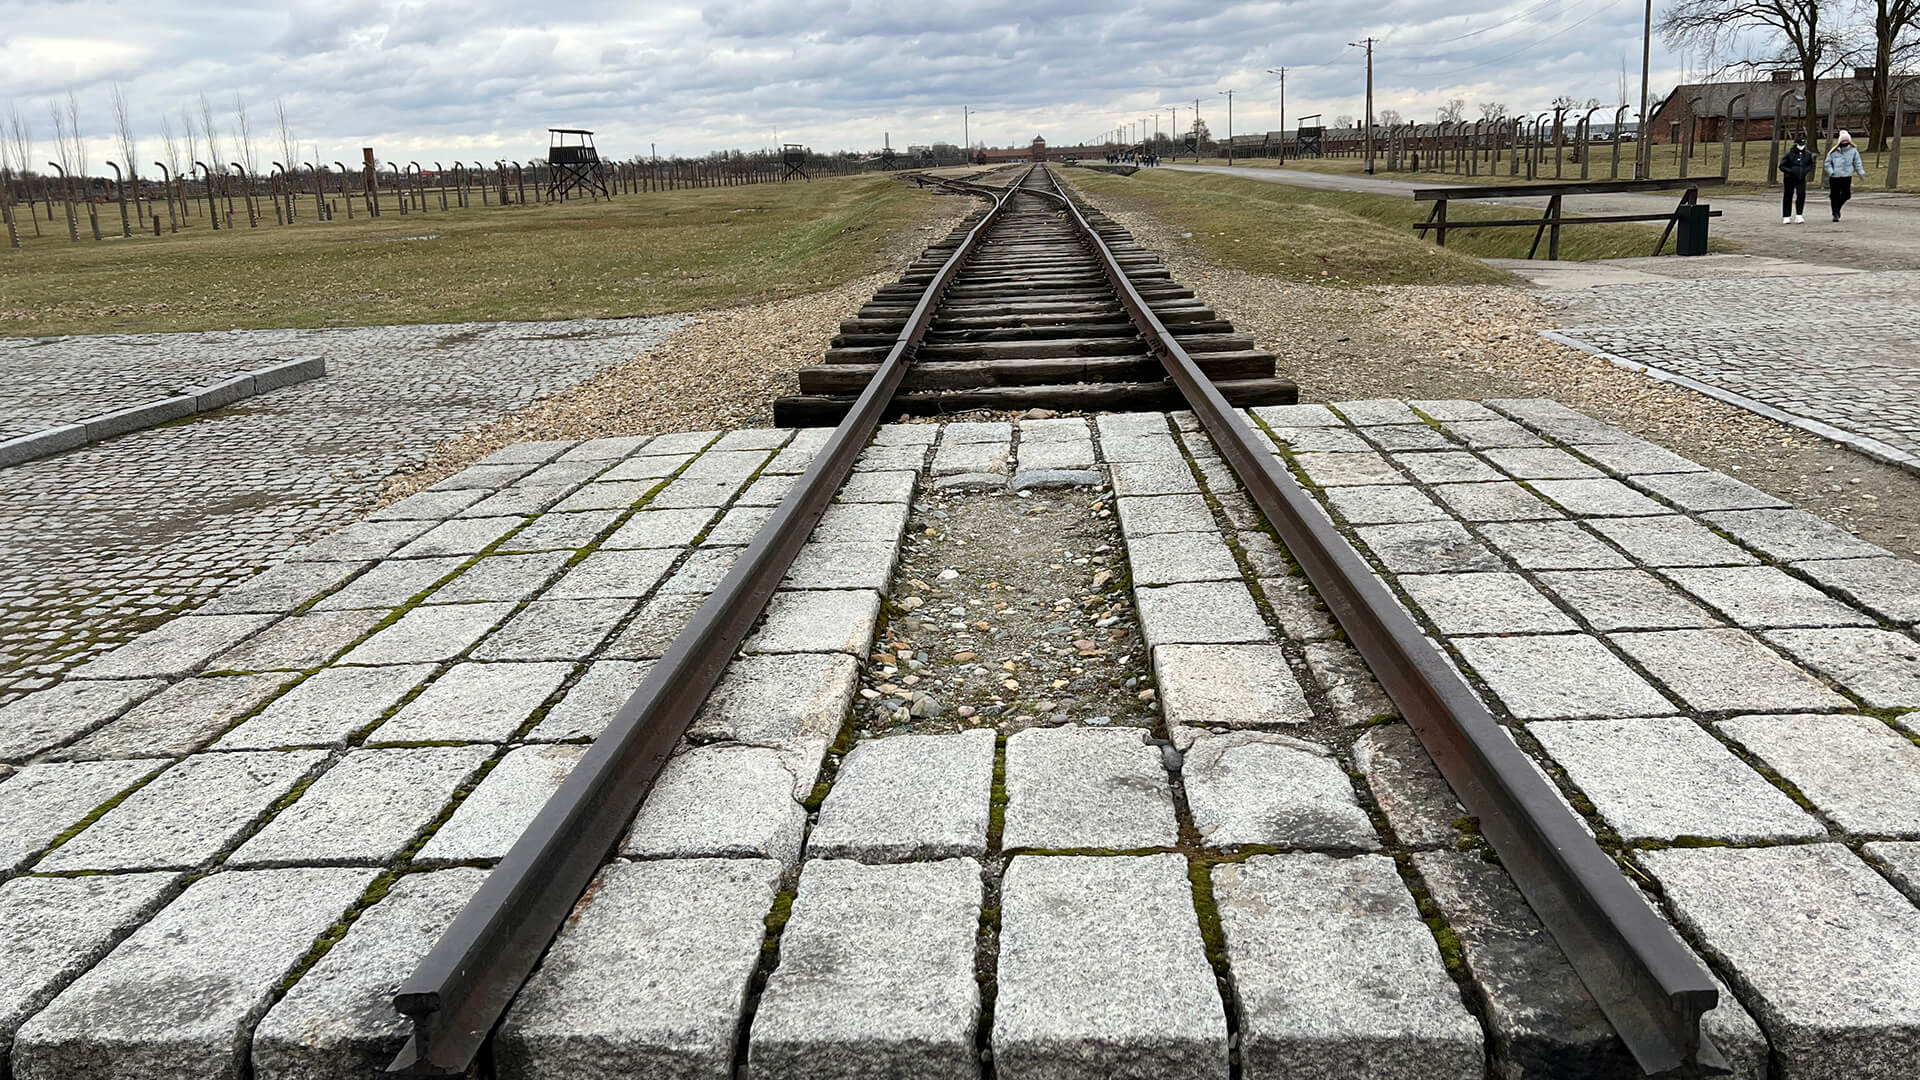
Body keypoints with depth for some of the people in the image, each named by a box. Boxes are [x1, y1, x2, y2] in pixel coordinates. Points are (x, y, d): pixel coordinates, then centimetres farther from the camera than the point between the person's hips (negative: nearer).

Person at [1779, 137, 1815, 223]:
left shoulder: (1808, 154, 4)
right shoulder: (1789, 154, -8)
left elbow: (1810, 165, 18)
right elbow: (1782, 166, -7)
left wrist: (1806, 170, -3)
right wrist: (1790, 171, -19)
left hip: (1801, 179, 2)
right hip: (1789, 179, -2)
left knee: (1801, 195, -12)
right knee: (1788, 197, 4)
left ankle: (1799, 215, -9)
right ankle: (1786, 217, 14)